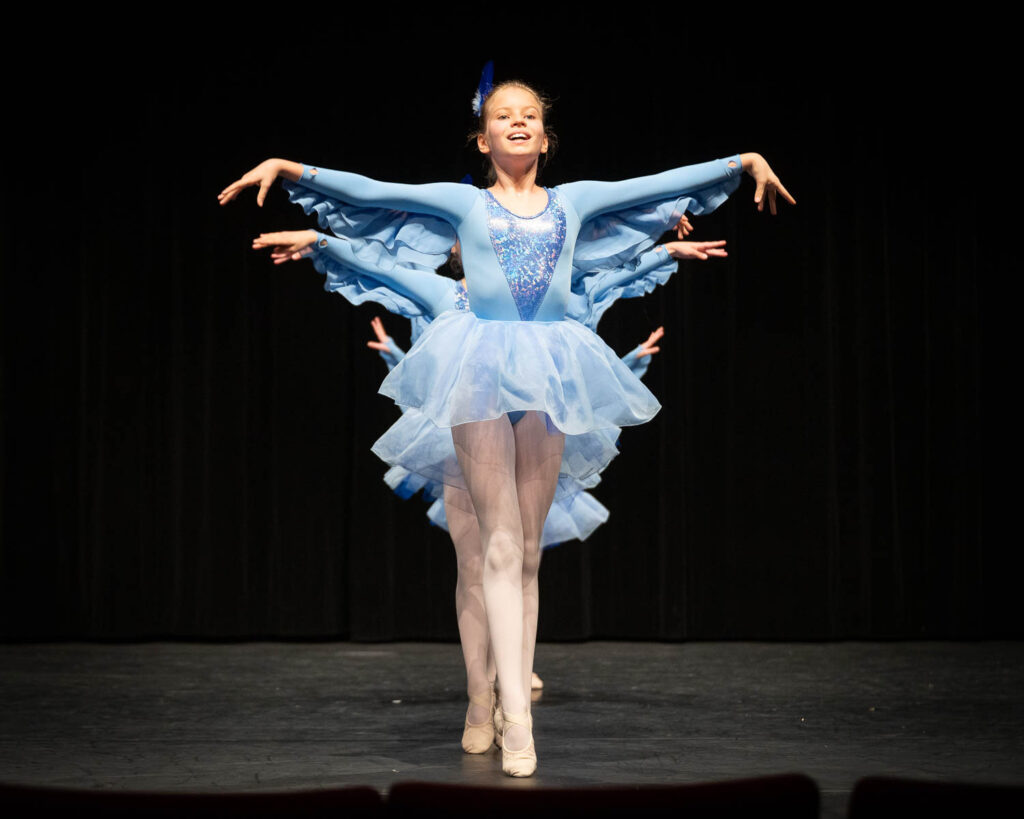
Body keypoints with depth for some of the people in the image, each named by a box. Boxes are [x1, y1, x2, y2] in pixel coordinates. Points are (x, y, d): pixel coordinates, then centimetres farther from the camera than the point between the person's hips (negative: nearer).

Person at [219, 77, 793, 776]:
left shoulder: (575, 200, 14)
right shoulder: (462, 202, 8)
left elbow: (661, 183, 15)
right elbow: (368, 190, 4)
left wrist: (743, 162, 13)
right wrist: (288, 168, -4)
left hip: (549, 374, 2)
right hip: (480, 369, -2)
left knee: (528, 553, 4)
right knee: (500, 546, -7)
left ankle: (518, 703, 7)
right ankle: (515, 719, -11)